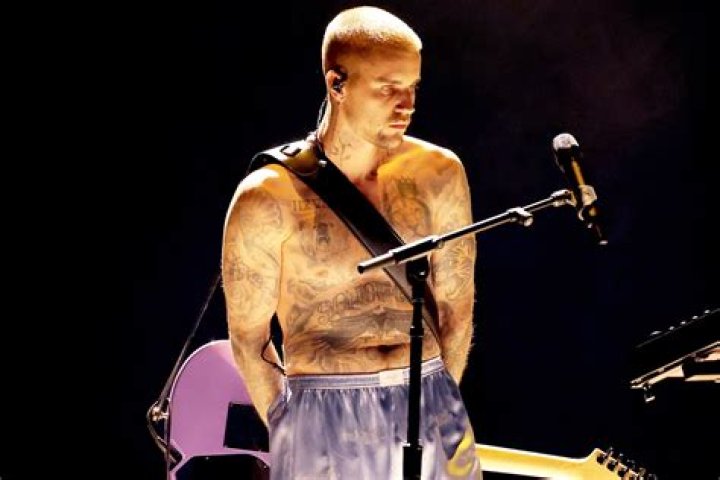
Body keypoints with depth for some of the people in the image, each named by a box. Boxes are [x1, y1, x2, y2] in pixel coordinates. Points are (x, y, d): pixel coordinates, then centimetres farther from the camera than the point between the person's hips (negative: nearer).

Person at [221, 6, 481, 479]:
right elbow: (249, 339, 0)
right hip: (323, 422, -3)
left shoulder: (438, 174, 0)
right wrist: (291, 431, 2)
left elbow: (457, 304, 9)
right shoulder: (267, 200, -8)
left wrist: (442, 401, 9)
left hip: (432, 414, 3)